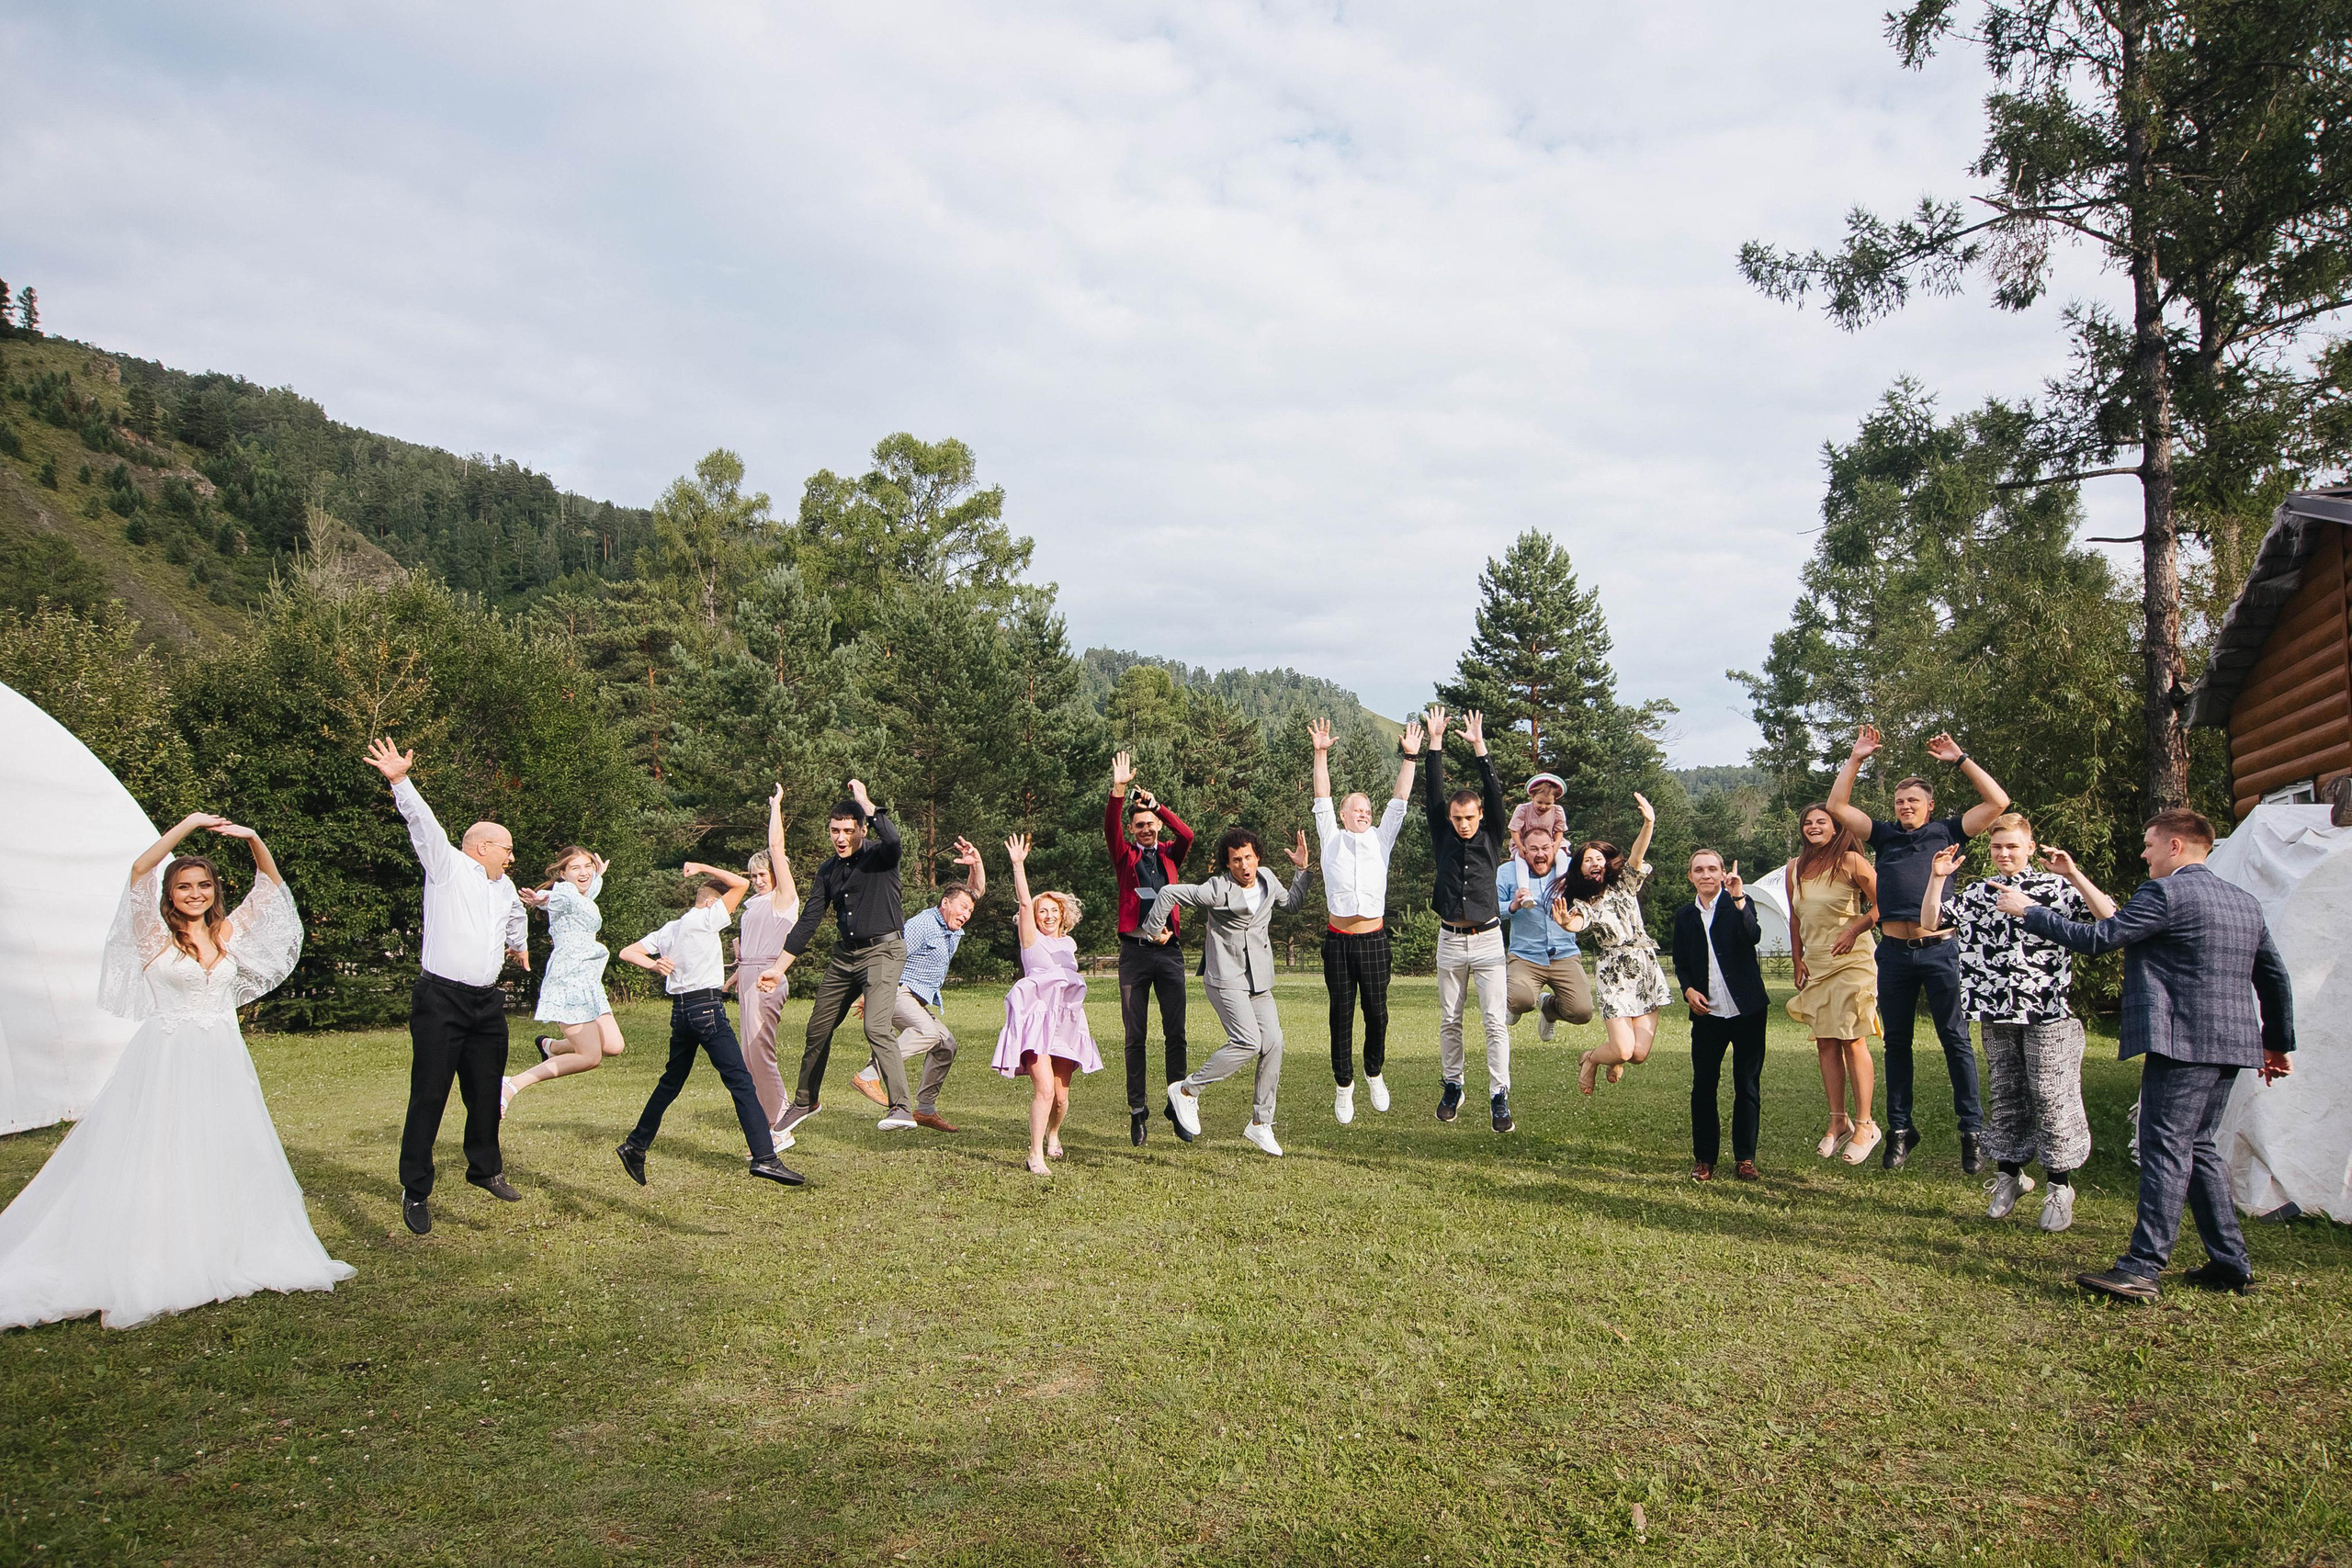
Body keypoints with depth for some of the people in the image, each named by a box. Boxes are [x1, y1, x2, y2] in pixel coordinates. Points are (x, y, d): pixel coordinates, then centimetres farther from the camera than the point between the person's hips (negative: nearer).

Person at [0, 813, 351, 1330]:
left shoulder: (229, 932, 7)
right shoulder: (155, 934, -2)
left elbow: (271, 882, 8)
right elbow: (139, 871, -16)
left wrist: (254, 839, -8)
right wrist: (187, 826, -21)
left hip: (222, 1063, 4)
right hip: (167, 1063, -4)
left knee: (223, 1161, 9)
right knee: (156, 1162, -3)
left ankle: (220, 1260, 20)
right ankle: (140, 1272, 1)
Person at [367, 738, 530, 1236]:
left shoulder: (504, 887, 20)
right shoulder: (447, 865, 0)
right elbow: (423, 822, -15)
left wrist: (518, 945, 55)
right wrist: (401, 781, -28)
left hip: (487, 1004, 7)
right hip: (441, 1001, -7)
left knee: (486, 1093, 14)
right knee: (428, 1097, -5)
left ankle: (485, 1169, 31)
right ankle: (415, 1191, 4)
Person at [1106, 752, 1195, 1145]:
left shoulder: (1169, 855, 11)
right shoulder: (1126, 856, 8)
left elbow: (1187, 837, -9)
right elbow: (1110, 830, -11)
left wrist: (1156, 805, -19)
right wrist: (1119, 790, -25)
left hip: (1169, 950, 1)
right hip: (1135, 951, -1)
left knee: (1175, 1033, 0)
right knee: (1135, 1036, 2)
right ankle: (1138, 1112, 7)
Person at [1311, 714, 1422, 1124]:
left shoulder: (1380, 839, 12)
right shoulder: (1331, 839, 9)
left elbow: (1399, 799, 7)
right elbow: (1322, 798, 2)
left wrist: (1409, 757, 0)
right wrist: (1321, 753, -5)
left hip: (1374, 939, 1)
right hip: (1338, 940, -1)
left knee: (1377, 1012, 4)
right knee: (1342, 1014, 3)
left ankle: (1375, 1074, 27)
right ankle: (1344, 1086, 13)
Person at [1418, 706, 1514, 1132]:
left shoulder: (1491, 838, 2)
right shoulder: (1443, 838, 5)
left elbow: (1495, 795, -8)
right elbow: (1433, 794, -2)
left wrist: (1479, 747, -13)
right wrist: (1436, 743, -6)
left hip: (1488, 940, -2)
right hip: (1450, 941, 2)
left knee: (1496, 1021, -6)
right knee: (1449, 1021, 9)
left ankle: (1500, 1096, -3)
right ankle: (1453, 1086, 23)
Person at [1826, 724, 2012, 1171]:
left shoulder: (1947, 832, 9)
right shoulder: (1884, 835, 14)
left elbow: (1997, 802, 5)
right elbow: (1837, 806, 10)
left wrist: (1960, 759, 7)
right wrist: (1855, 759, 8)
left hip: (1939, 950, -2)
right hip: (1894, 951, 3)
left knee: (1955, 1039, -1)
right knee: (1897, 1042, 8)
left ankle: (1973, 1131, 4)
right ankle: (1900, 1129, 15)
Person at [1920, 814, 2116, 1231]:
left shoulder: (2056, 888, -3)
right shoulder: (1978, 894, 10)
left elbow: (2109, 919, -14)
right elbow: (1930, 923, 7)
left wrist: (2074, 875, -21)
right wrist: (1938, 878, -3)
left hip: (2047, 1013, -4)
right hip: (1996, 1014, 4)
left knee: (2052, 1097, 0)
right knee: (2005, 1096, 13)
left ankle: (2060, 1186, 11)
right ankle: (2009, 1174, 26)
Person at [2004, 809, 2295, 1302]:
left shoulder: (2165, 893, -10)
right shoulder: (2245, 902, 17)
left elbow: (2095, 938, -12)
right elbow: (2275, 977, 21)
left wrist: (2029, 910, -2)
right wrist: (2278, 1042, 28)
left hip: (2183, 1041, -9)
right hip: (2232, 1043, 9)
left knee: (2165, 1149, -10)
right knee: (2198, 1147, 17)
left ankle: (2142, 1268, -11)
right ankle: (2230, 1262, 19)